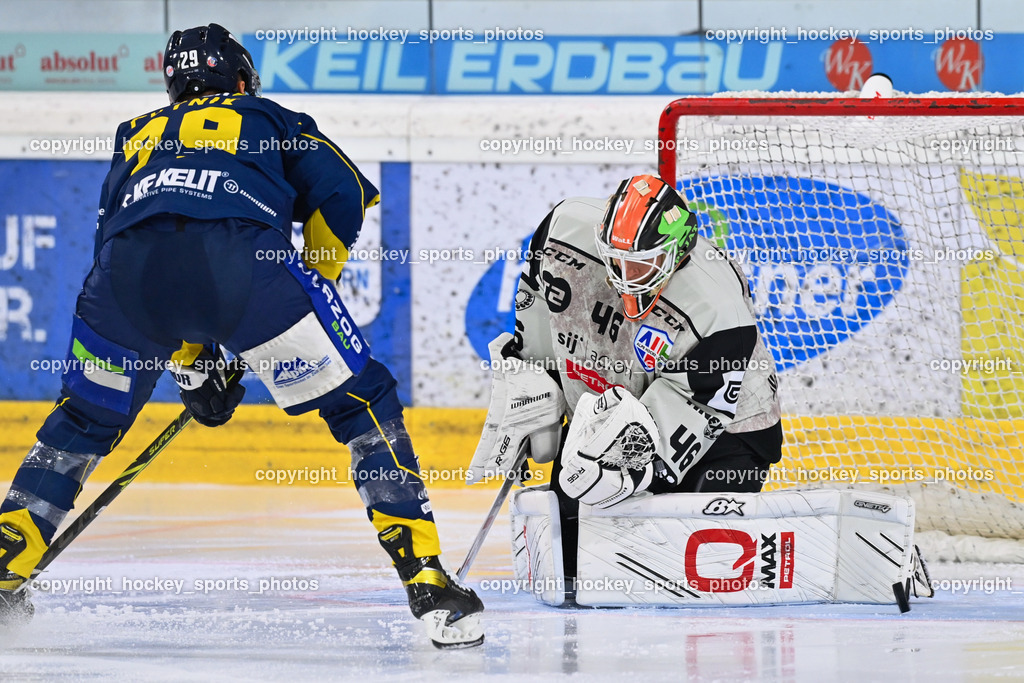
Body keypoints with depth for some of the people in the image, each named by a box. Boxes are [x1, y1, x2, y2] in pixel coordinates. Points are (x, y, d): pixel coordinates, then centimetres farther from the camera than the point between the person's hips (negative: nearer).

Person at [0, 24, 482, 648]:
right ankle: (428, 583, -1)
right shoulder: (270, 120, 33)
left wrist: (192, 364, 39)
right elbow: (342, 192, 16)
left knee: (86, 418, 28)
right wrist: (315, 282, 30)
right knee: (363, 404, 9)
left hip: (128, 272, 3)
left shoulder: (139, 137, 41)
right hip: (242, 261, -3)